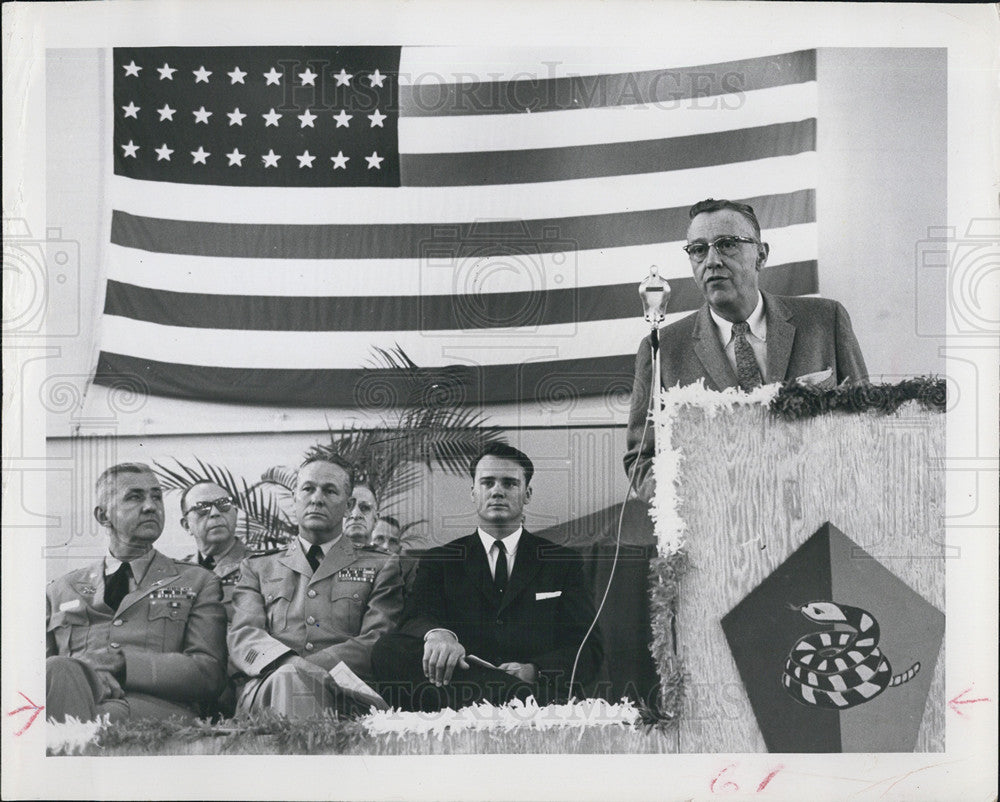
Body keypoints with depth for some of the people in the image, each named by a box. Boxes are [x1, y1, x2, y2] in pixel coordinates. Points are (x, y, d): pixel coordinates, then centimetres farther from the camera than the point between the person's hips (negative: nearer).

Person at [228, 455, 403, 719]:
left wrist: (307, 668, -14)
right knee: (287, 678, -37)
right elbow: (242, 636, 8)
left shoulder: (381, 567, 19)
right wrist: (291, 665, -16)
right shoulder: (257, 568, 25)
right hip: (265, 688, 1)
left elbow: (380, 642, 4)